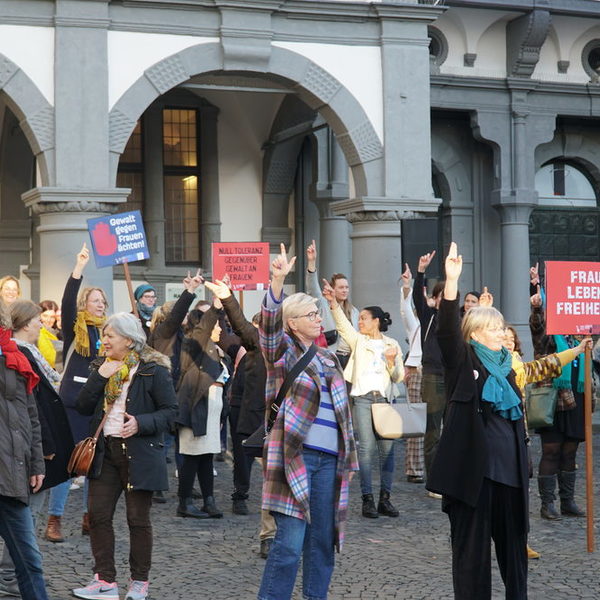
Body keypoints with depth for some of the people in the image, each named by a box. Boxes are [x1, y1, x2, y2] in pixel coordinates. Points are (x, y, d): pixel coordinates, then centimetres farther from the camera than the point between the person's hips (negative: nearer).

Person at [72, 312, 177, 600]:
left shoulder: (153, 369, -7)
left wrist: (141, 424, -22)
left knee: (138, 518, 3)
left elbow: (169, 410, -7)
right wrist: (99, 377, -10)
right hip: (104, 450, 5)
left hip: (139, 454, -5)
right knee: (98, 515, 1)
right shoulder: (102, 366, 11)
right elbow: (83, 406, 2)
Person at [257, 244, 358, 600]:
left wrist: (348, 454, 17)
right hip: (295, 455, -6)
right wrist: (278, 280, -32)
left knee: (322, 541, 8)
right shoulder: (283, 351, 2)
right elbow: (270, 322, -18)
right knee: (290, 543, -10)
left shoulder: (328, 358, 19)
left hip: (329, 459, 6)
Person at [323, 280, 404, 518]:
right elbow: (342, 324, -6)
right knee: (366, 448, -7)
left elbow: (398, 377, 10)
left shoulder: (392, 344, 12)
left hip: (383, 399, 1)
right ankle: (367, 499, -4)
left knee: (387, 448, 1)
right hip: (362, 398, -1)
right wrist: (333, 302, -20)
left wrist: (391, 362, -9)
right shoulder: (358, 340, 10)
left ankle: (385, 499, 8)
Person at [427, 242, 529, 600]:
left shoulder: (505, 367, 15)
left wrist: (525, 467, 15)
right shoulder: (464, 362, -1)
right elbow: (447, 329, -19)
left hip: (509, 469, 6)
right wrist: (452, 281, -31)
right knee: (472, 546, 0)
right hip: (473, 469, -6)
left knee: (513, 543, 12)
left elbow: (517, 419, 18)